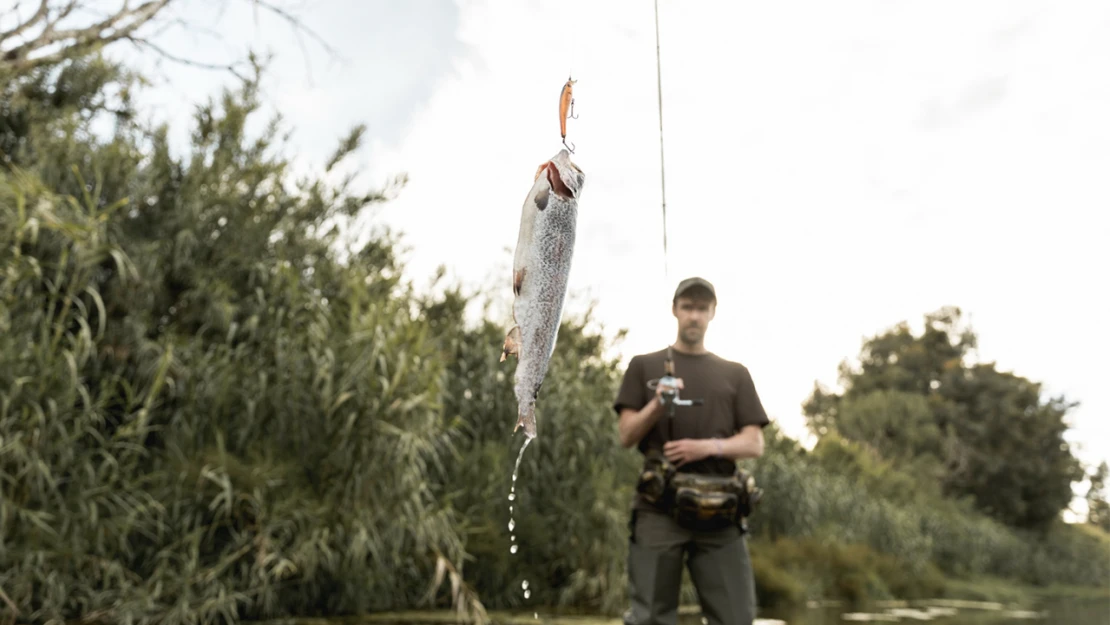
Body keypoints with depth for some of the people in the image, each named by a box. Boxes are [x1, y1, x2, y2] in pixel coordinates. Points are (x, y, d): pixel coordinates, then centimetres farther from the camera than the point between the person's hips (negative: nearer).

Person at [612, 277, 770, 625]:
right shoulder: (644, 366, 12)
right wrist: (656, 406, -13)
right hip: (658, 507, -1)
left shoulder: (735, 374, 16)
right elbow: (626, 436, 6)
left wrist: (709, 446, -10)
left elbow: (754, 444, 8)